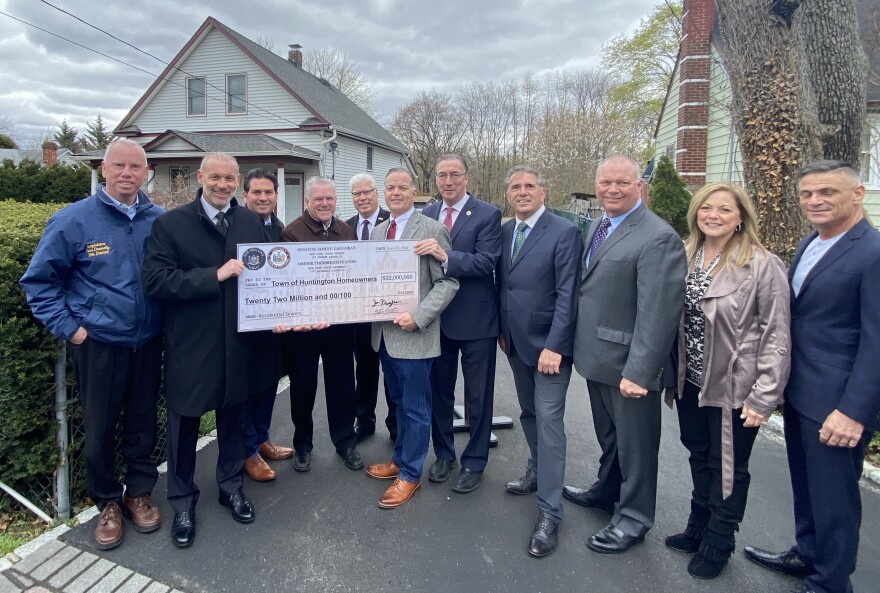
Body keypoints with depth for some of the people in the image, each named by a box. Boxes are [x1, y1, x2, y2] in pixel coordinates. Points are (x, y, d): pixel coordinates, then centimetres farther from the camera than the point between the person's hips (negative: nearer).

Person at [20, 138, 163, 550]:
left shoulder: (160, 220, 1)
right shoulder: (73, 220, -6)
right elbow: (38, 280, 0)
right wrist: (68, 327, -6)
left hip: (148, 342, 2)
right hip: (98, 343, -2)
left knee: (143, 423, 13)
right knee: (99, 428, 10)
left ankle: (139, 493, 32)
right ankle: (107, 503, 30)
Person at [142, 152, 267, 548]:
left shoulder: (252, 222, 5)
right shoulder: (171, 223, -6)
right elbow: (155, 280, -16)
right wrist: (215, 275, -22)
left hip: (238, 341, 3)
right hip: (189, 345, -3)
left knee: (233, 416, 18)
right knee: (184, 423, 12)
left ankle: (232, 486, 39)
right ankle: (182, 501, 32)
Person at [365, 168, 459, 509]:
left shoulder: (432, 230, -9)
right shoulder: (378, 231, 12)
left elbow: (448, 282, -12)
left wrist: (418, 316, -20)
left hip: (413, 335, -7)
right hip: (384, 332, 7)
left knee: (415, 408, 5)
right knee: (399, 403, 20)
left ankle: (410, 474, 19)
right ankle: (400, 459, 36)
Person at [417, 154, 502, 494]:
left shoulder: (487, 215, -8)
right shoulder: (426, 215, 6)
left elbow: (486, 262, -20)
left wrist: (445, 256, -33)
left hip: (475, 319, -4)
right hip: (437, 317, 5)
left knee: (477, 396, 9)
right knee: (439, 391, 16)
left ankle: (474, 462, 26)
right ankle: (443, 454, 35)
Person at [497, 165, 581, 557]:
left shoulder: (564, 232, -12)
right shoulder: (504, 231, 8)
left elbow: (567, 295, -16)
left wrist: (554, 346, -20)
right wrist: (501, 330, 11)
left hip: (548, 345, -6)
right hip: (516, 343, 6)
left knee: (548, 422, -4)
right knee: (529, 415, 19)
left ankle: (549, 513, 5)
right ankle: (537, 473, 40)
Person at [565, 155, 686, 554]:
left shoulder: (658, 238, -19)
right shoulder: (596, 227, 9)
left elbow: (657, 313, -23)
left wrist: (638, 372, -24)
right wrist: (578, 345, 12)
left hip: (628, 365, -8)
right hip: (597, 357, 8)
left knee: (635, 442, 10)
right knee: (608, 435, 26)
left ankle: (633, 517, 30)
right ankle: (607, 491, 47)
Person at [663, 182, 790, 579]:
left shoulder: (762, 265, -14)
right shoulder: (684, 258, 2)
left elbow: (776, 336, -14)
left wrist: (764, 398, -16)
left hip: (733, 389, -5)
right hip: (690, 382, 5)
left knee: (728, 468, 13)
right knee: (699, 457, 21)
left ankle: (718, 543, 33)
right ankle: (698, 528, 41)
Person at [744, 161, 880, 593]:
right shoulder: (808, 245, 9)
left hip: (836, 405, -8)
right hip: (797, 394, 8)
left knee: (834, 496, 9)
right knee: (805, 486, 22)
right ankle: (806, 554, 42)